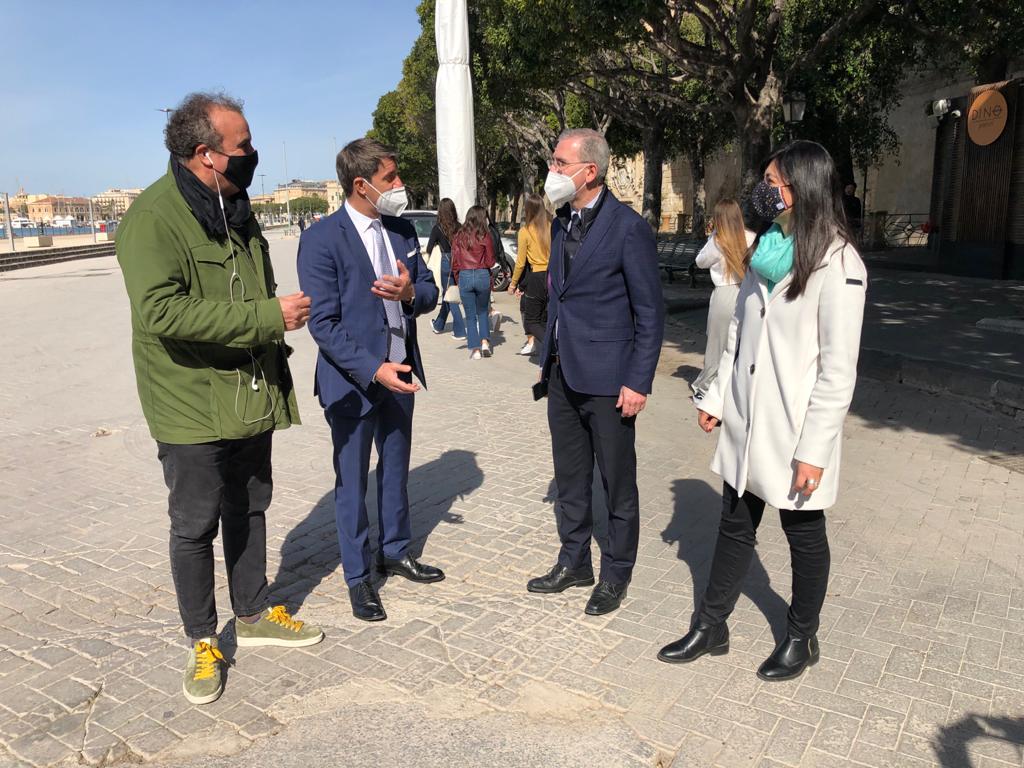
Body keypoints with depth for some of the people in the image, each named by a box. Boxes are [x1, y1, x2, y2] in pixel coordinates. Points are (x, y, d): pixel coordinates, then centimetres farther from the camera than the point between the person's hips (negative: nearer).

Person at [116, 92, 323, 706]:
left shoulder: (236, 209, 11)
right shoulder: (154, 217, -17)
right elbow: (162, 310, -29)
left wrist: (275, 354, 19)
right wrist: (268, 316, -27)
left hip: (251, 397, 8)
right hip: (193, 406, -7)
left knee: (250, 509, 18)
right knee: (195, 527, 6)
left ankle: (254, 615, 36)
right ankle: (203, 641, 25)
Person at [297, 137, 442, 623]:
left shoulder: (403, 231, 5)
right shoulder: (322, 239, -15)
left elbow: (429, 291, 10)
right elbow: (323, 323, -17)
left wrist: (411, 293, -14)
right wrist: (372, 369, -25)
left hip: (400, 373, 6)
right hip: (353, 380, -6)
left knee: (396, 469, 19)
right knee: (352, 482, 8)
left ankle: (395, 552, 39)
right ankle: (358, 577, 24)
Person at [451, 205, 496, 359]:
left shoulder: (459, 236, 2)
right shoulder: (485, 235, -5)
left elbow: (455, 261, 4)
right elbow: (490, 262, -2)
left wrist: (457, 279, 14)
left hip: (464, 277, 1)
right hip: (483, 276, -1)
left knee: (470, 315, 7)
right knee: (482, 311, 20)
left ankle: (475, 349, 3)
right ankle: (485, 341, 9)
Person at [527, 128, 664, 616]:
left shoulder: (628, 229, -13)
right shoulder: (562, 222, 9)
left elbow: (650, 314, -11)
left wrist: (639, 383, -14)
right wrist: (547, 357, 15)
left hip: (607, 379, -7)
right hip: (563, 375, 7)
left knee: (617, 484, 9)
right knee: (570, 477, 17)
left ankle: (616, 575, 25)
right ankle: (574, 562, 34)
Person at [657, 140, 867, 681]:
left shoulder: (837, 264, -15)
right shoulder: (767, 250, 7)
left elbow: (838, 368, -17)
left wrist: (815, 448, -18)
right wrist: (716, 396, 12)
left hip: (794, 432, -6)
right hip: (745, 424, 6)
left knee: (804, 536, 13)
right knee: (734, 527, 16)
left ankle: (801, 639, 33)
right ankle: (710, 629, 31)